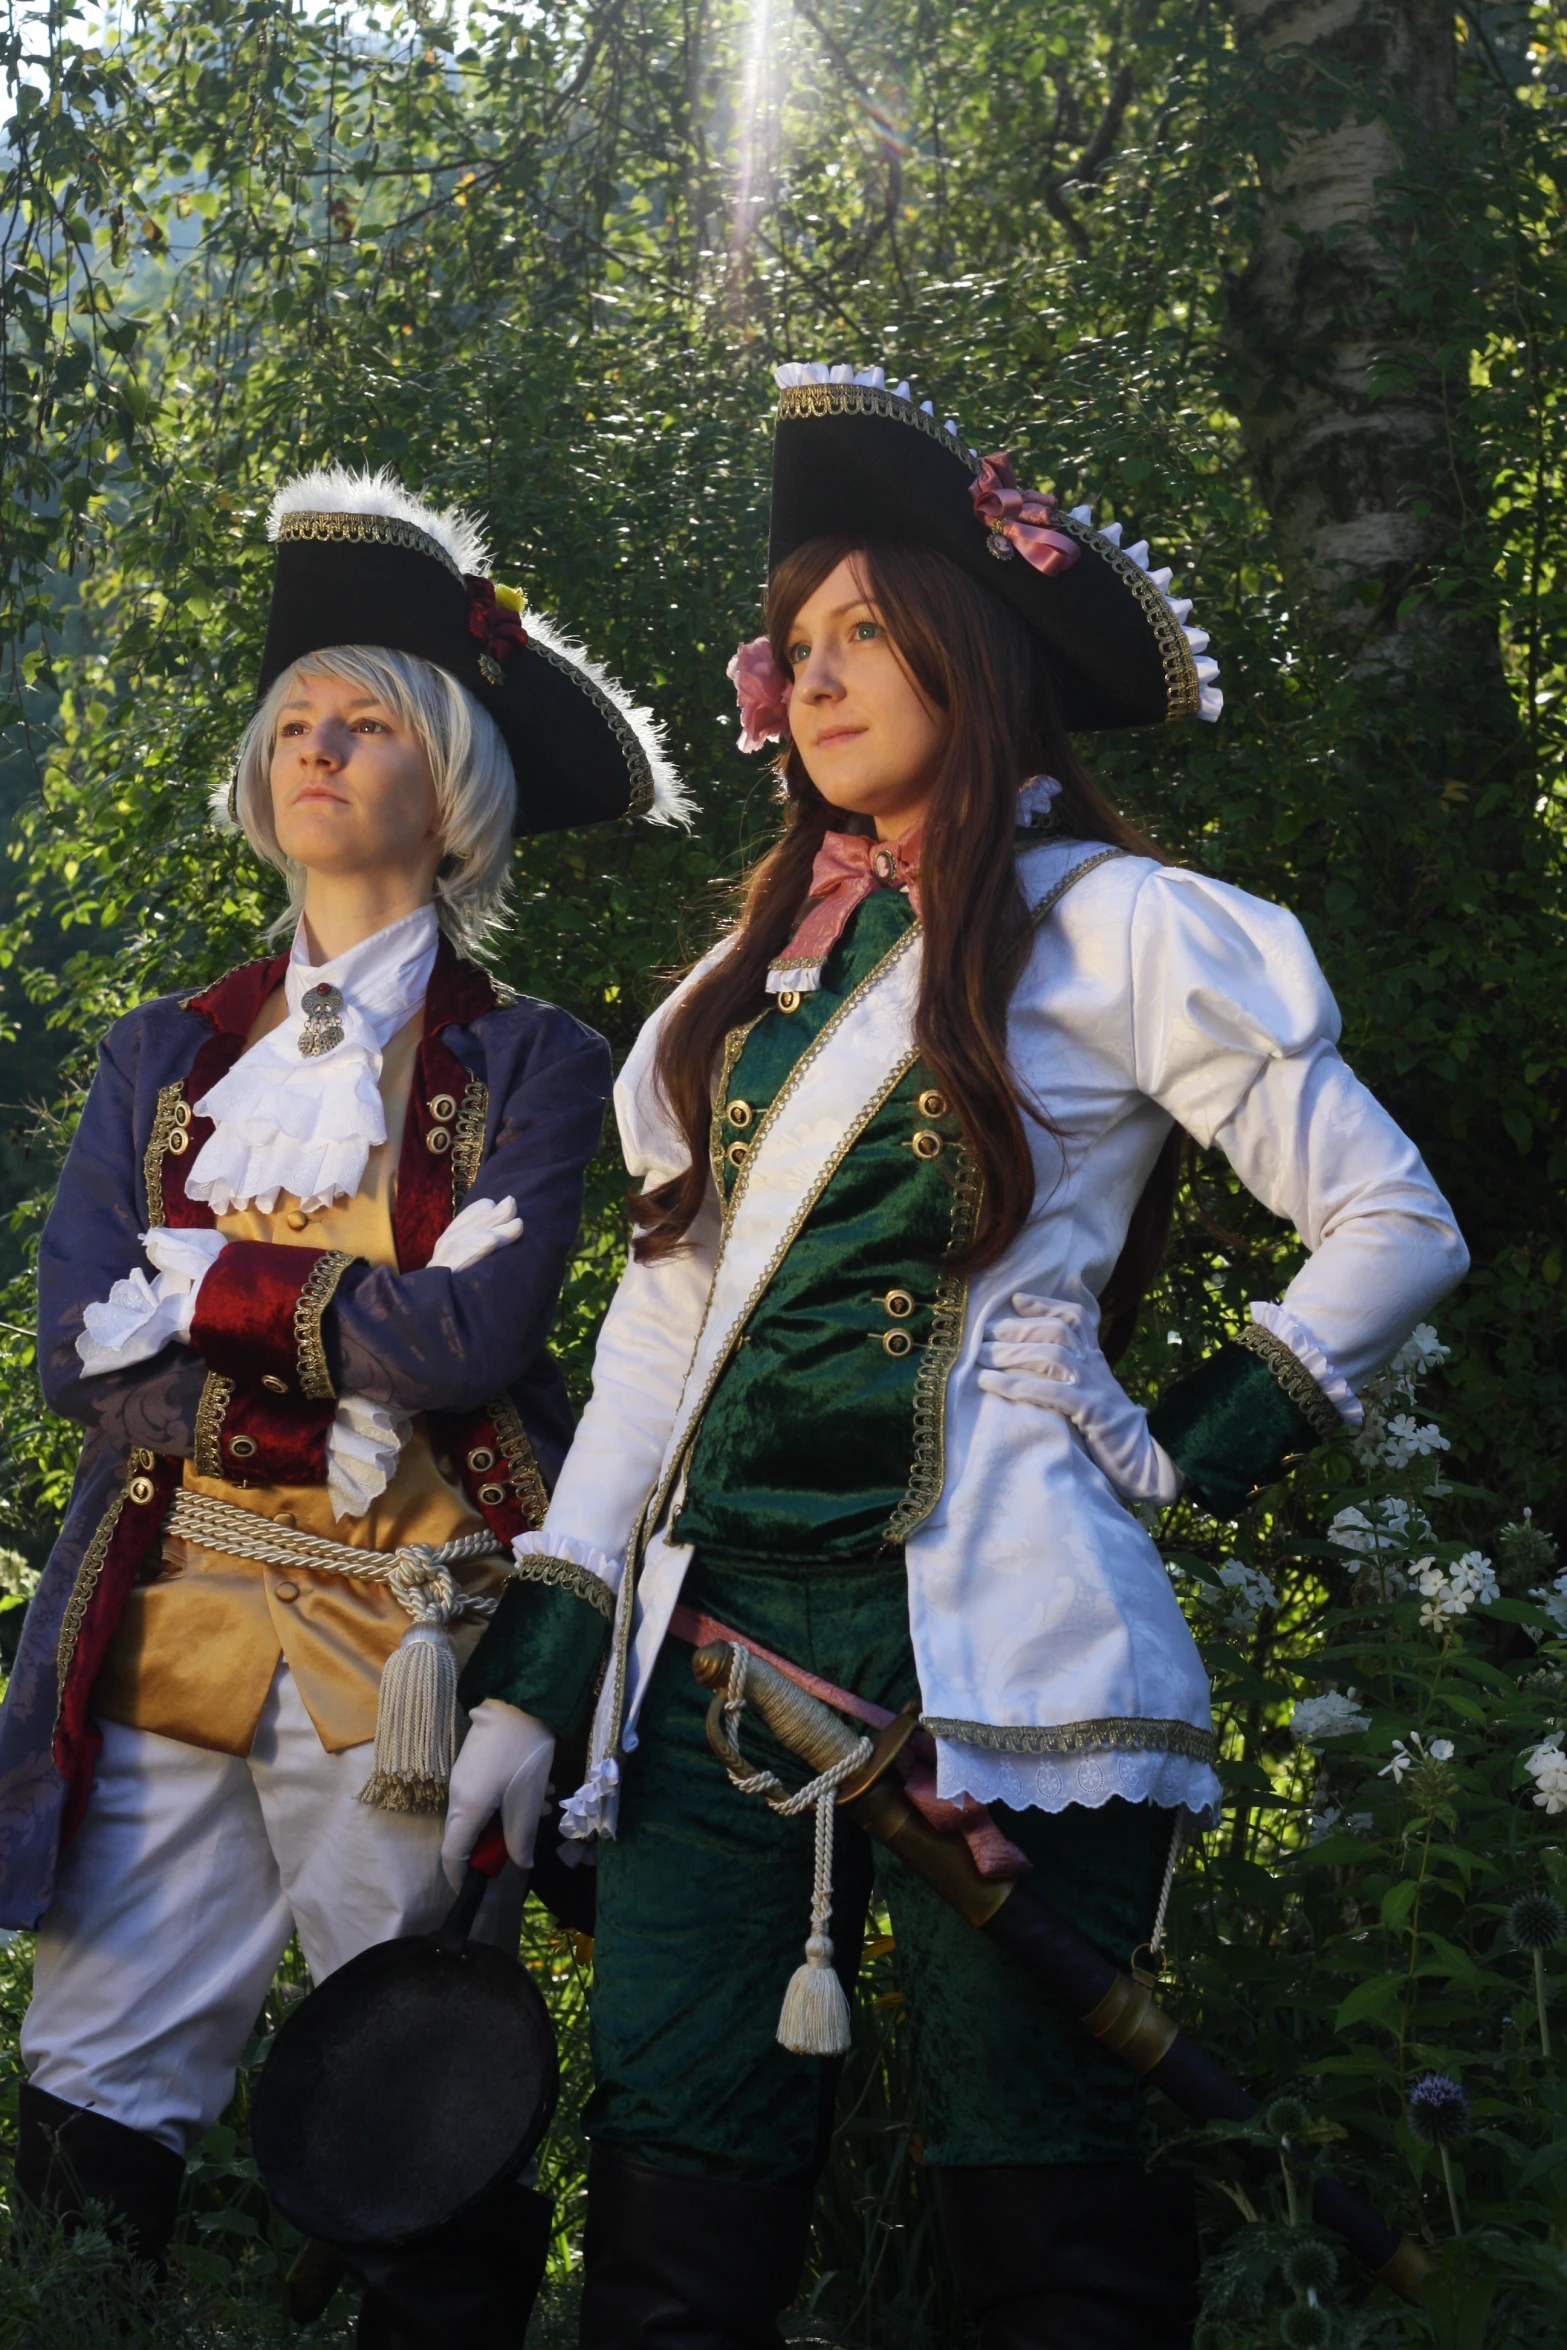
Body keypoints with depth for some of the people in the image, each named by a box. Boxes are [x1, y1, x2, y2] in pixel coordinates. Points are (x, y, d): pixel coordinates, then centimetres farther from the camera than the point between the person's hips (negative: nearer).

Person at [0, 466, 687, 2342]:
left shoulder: (527, 1064, 3)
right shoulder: (164, 1056, 14)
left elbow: (477, 1337, -12)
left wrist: (203, 1290, -8)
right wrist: (353, 1367, -9)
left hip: (406, 1636, -3)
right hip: (164, 1616, 3)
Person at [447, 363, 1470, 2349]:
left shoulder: (1113, 931, 2)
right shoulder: (766, 959, 19)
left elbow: (1396, 1227, 4)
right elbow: (659, 1315, 15)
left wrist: (1193, 1446, -3)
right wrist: (535, 1665, 9)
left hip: (991, 1641, -5)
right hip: (716, 1637, 5)